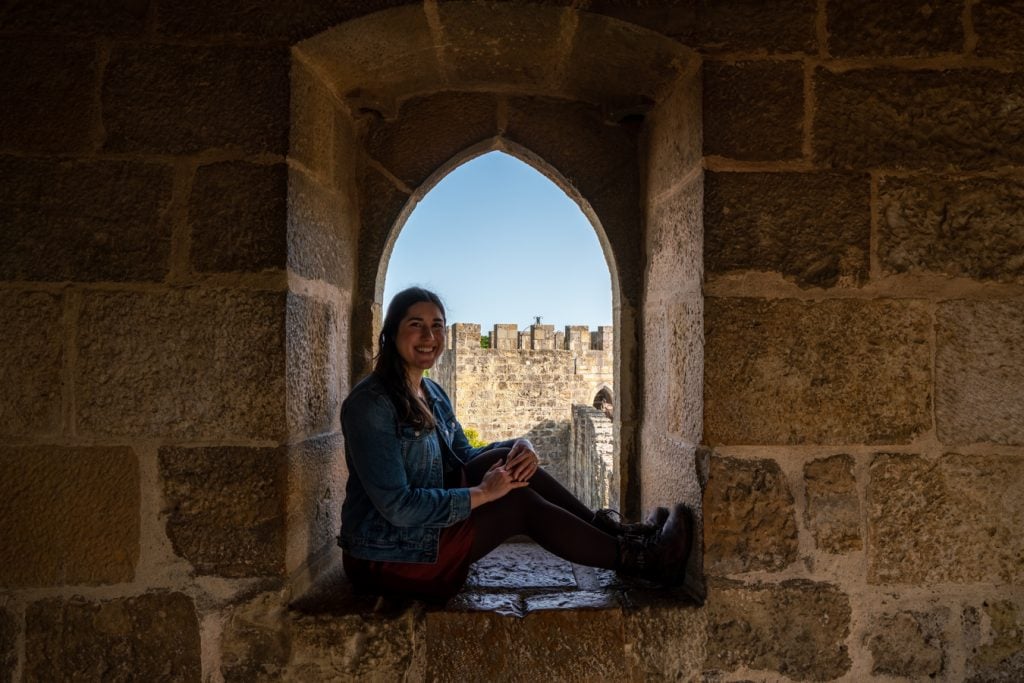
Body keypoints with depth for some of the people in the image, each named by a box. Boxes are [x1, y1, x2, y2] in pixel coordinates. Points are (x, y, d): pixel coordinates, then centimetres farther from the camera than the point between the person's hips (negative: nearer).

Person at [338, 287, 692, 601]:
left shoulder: (433, 393, 6)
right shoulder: (370, 404, -22)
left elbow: (464, 457, 12)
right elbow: (396, 506, -26)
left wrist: (518, 446, -8)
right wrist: (483, 493, -20)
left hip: (428, 522, 8)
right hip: (387, 558, -8)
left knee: (507, 457, -6)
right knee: (522, 504, -15)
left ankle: (608, 526, 2)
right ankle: (639, 558, -2)